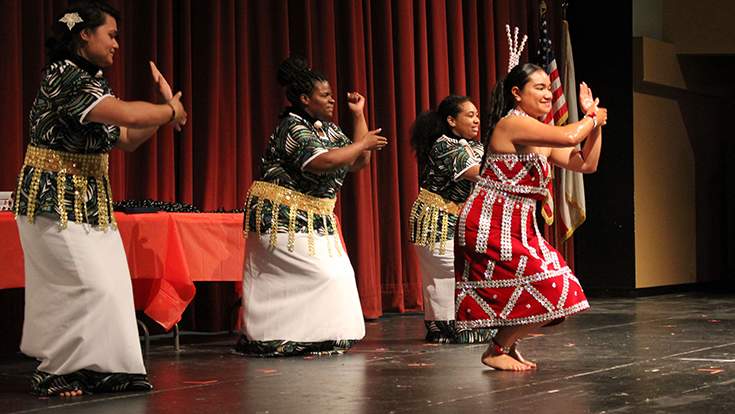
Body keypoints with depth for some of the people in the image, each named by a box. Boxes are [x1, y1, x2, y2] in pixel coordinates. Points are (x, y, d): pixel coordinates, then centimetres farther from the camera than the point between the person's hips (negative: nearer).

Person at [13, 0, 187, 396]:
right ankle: (51, 373, 1)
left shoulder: (93, 82, 11)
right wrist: (172, 110, -11)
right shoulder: (63, 77, -19)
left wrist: (165, 108, 5)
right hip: (55, 200, -9)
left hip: (91, 201, 9)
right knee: (88, 286, -10)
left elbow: (127, 139, 16)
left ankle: (101, 369, 13)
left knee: (112, 285, 6)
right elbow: (127, 114, -29)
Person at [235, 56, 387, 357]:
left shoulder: (328, 129, 13)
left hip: (314, 218, 9)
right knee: (322, 275, -15)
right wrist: (363, 143, -19)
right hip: (284, 218, -9)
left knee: (337, 274, 5)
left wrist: (359, 115, 10)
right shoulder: (292, 128, -15)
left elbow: (358, 162, 12)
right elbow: (322, 162, -30)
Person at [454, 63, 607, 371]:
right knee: (546, 289, -13)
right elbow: (568, 137, -26)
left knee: (559, 289, 9)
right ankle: (496, 351, 1)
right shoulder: (512, 123, -14)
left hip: (519, 228, 10)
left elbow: (586, 164, 14)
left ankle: (507, 345, 23)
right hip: (489, 226, -10)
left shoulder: (542, 141, 16)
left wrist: (593, 120, 7)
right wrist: (592, 119, -6)